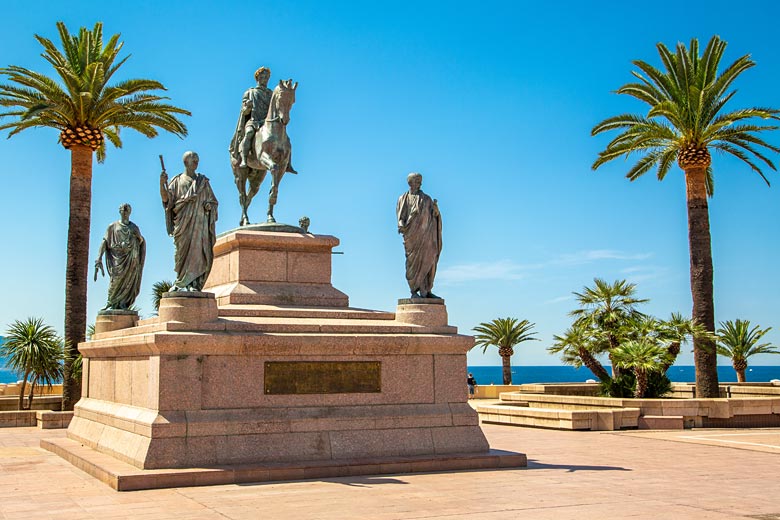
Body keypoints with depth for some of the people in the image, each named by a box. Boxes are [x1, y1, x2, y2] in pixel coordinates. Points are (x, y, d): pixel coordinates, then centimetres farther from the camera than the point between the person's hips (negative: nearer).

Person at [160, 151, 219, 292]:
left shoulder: (203, 181, 17)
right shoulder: (177, 181, 11)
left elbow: (213, 201, 19)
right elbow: (166, 198, -1)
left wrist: (209, 205, -5)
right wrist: (162, 184, -19)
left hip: (199, 221, 1)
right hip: (183, 221, -1)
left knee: (198, 251, -10)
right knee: (183, 251, -8)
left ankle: (193, 284, -13)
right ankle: (183, 283, -4)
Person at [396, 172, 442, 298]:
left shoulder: (427, 199, 16)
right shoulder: (404, 198, 10)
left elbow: (434, 215, 9)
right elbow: (401, 216, 2)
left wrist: (436, 209, -14)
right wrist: (401, 225, -18)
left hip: (426, 234, 3)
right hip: (412, 234, -3)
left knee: (428, 261, -1)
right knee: (414, 262, -6)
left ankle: (426, 290, 3)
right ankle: (414, 291, -5)